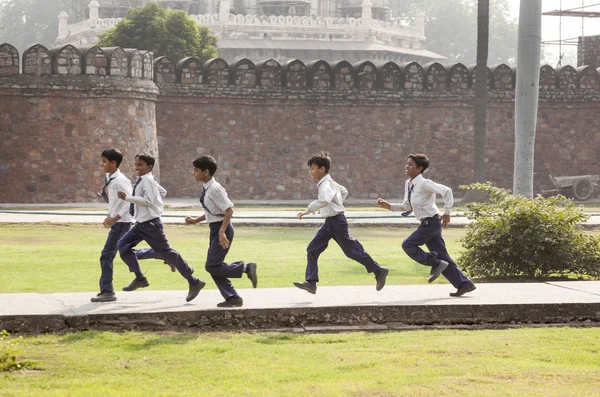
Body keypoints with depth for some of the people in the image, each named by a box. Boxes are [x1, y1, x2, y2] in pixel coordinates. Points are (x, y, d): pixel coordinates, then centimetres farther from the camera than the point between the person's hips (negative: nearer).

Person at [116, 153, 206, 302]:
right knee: (123, 245, 3)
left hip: (150, 224, -10)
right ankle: (139, 278, 6)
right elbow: (161, 191, 26)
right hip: (141, 223, 10)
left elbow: (148, 200, -28)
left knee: (165, 252, -4)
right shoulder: (142, 180, 12)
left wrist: (128, 197, -28)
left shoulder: (147, 180, -16)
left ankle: (194, 283, 4)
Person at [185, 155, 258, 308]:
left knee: (212, 266, -12)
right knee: (214, 267, 10)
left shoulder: (215, 189, -18)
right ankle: (232, 298, 16)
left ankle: (247, 268, -4)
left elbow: (229, 210, -22)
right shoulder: (206, 189, 9)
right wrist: (196, 220, 14)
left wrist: (222, 232, -27)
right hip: (215, 229, 9)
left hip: (222, 228, -9)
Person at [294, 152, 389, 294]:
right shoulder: (330, 182, 12)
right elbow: (344, 191, 29)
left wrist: (308, 210, -40)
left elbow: (325, 200, -41)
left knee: (351, 250, -1)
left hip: (336, 221, -10)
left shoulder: (325, 185, -20)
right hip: (329, 222, 10)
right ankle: (311, 282, 2)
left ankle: (379, 271, 12)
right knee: (312, 249, 3)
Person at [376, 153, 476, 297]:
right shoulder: (408, 184, 9)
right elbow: (407, 206, 17)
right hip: (427, 223, 9)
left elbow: (447, 191, -23)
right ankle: (463, 283, 11)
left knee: (408, 245, -11)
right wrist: (389, 206, 6)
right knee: (442, 256, 8)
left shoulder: (424, 184, -17)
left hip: (431, 222, -9)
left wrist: (447, 213, -19)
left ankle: (436, 264, -2)